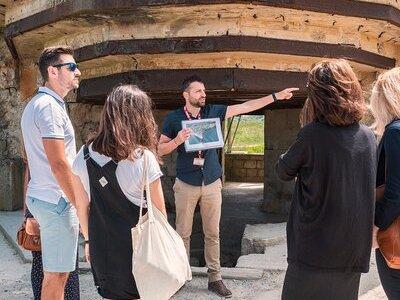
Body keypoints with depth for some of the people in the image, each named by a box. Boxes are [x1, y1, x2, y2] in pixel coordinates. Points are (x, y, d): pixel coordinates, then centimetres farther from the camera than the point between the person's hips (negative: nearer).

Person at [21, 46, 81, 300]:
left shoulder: (36, 104, 15)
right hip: (57, 200, -10)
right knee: (56, 275, 1)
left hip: (41, 197, 10)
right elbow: (59, 164, -22)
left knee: (56, 273, 18)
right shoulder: (49, 106, -17)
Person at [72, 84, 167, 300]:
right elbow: (159, 211, -10)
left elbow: (81, 205, 3)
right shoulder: (143, 158, -18)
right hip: (138, 248, -4)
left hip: (101, 248, 4)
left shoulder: (84, 155, -6)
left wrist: (89, 240, 16)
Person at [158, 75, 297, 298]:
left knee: (213, 234, 8)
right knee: (183, 234, 5)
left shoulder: (213, 111, 2)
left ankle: (215, 278, 18)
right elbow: (160, 149, 0)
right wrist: (178, 140, -20)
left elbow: (246, 107, 0)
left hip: (212, 184, 2)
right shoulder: (173, 118, -3)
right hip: (186, 185, -2)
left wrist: (276, 96, -4)